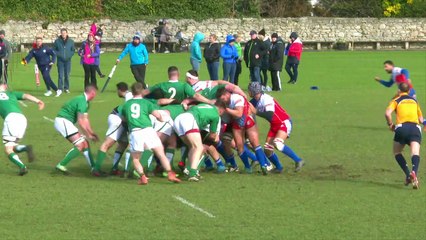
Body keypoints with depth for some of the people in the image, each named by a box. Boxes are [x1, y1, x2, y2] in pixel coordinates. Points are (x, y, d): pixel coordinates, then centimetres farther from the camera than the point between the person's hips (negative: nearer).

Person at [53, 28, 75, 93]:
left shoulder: (71, 41, 3)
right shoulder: (57, 41, -1)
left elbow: (73, 50, 10)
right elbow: (54, 50, 6)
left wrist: (69, 56, -6)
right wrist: (58, 55, -10)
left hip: (68, 60, 1)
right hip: (60, 60, -1)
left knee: (67, 75, 5)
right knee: (60, 75, -6)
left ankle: (66, 88, 14)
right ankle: (60, 88, -4)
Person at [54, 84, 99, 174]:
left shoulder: (85, 102, 14)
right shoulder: (82, 101, -18)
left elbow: (85, 120, 18)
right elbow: (81, 122, -20)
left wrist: (92, 132, 13)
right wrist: (88, 135, -12)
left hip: (64, 122, 10)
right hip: (63, 121, -10)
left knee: (85, 143, 10)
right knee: (80, 145, -16)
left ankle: (93, 168, 15)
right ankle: (61, 165, -14)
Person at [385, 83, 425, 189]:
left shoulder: (396, 101, 14)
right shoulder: (414, 101, 26)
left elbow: (387, 113, -5)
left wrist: (390, 124, 9)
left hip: (402, 127, -2)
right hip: (415, 128, 2)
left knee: (397, 153, 18)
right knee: (415, 153, -12)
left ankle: (408, 175, 0)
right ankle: (414, 172, -42)